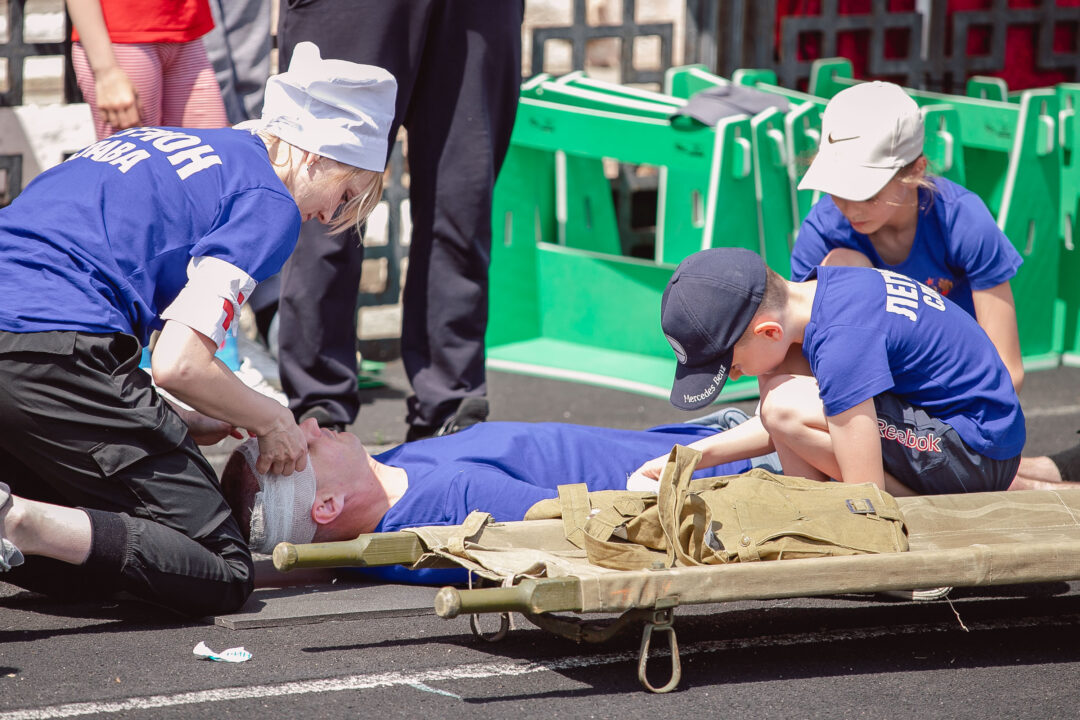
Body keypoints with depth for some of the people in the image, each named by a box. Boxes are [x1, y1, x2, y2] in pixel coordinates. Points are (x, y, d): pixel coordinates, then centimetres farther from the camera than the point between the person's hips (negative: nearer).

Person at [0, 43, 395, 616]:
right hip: (55, 354, -9)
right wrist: (271, 420, 10)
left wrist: (175, 426, 22)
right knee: (222, 575, -4)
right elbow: (179, 363, -9)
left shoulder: (164, 144, 27)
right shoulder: (268, 202, 2)